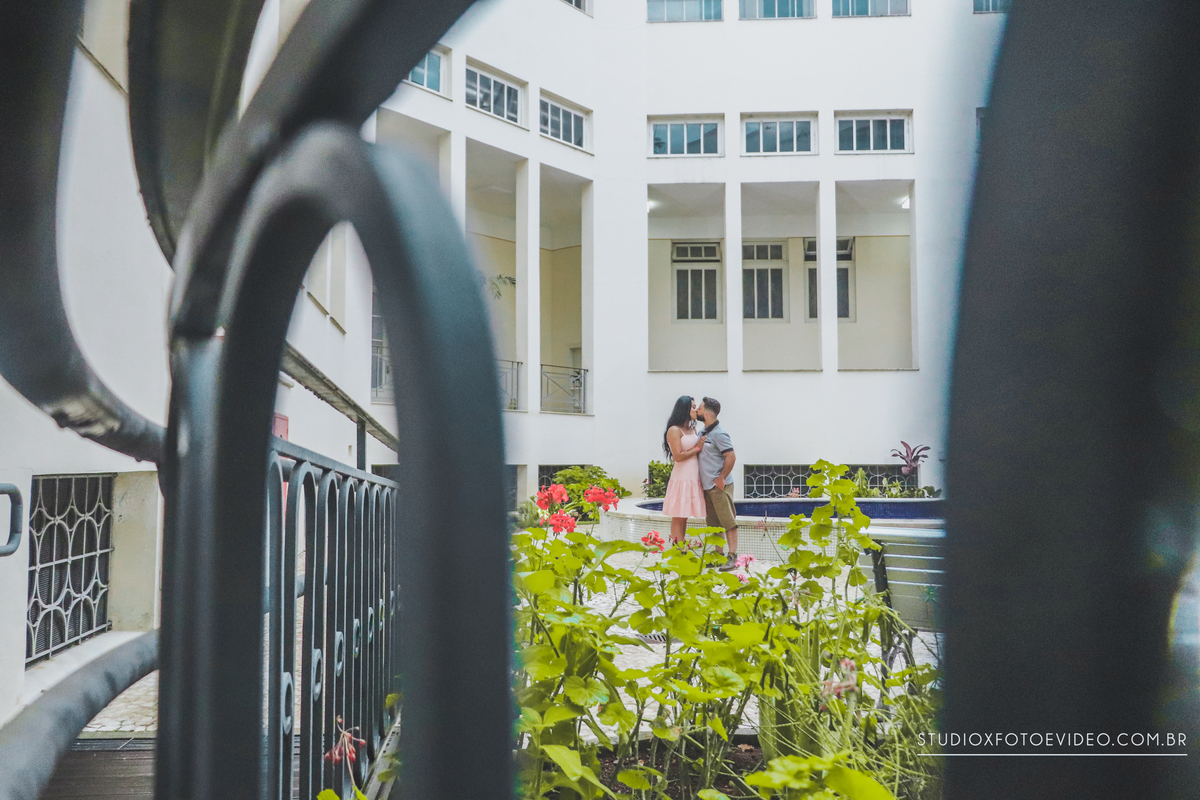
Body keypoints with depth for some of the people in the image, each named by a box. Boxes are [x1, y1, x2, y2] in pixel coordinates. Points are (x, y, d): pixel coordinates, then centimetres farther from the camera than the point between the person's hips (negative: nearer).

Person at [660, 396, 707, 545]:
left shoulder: (692, 429, 16)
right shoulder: (674, 430, -8)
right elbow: (678, 456, -15)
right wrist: (697, 448, -8)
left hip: (693, 479, 8)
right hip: (682, 478, -8)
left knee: (684, 517, 9)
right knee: (678, 518, -5)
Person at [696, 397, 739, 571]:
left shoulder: (719, 434, -14)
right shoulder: (704, 432, 13)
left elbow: (731, 457, -19)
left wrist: (721, 478, -16)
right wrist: (702, 478, 14)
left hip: (719, 486, -9)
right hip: (707, 486, 9)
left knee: (728, 521, -6)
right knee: (713, 523, 13)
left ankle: (732, 557, -5)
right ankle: (718, 554, 20)